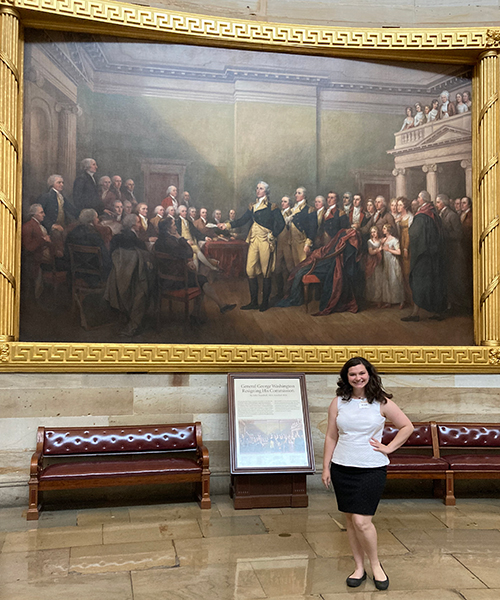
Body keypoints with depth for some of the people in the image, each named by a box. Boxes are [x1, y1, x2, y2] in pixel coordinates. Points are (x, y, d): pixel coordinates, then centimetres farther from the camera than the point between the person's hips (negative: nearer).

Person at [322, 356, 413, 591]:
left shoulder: (381, 402, -1)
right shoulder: (338, 403, 4)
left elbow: (407, 426, 6)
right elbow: (331, 437, 7)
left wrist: (388, 448, -1)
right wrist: (326, 467, 5)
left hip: (372, 468, -3)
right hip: (342, 468, 3)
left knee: (361, 520, -9)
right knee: (350, 519, 9)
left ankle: (376, 565, 14)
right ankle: (359, 568, 24)